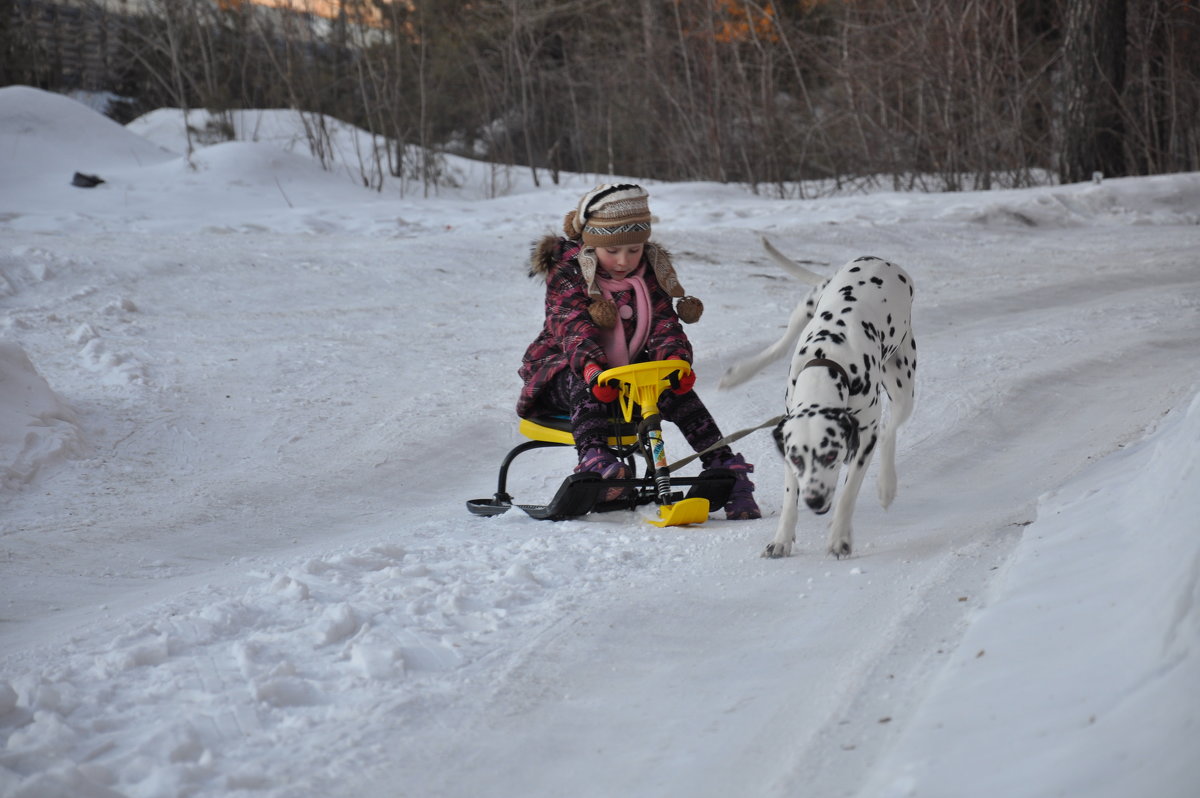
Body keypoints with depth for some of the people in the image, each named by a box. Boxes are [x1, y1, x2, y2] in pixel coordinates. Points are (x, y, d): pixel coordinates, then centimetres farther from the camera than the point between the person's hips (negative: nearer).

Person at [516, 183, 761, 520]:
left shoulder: (649, 272, 4)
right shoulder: (566, 272, -10)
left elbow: (664, 322, -8)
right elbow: (573, 327, -26)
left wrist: (675, 357, -33)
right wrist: (592, 367, -48)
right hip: (563, 371, -4)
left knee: (678, 392, -22)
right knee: (582, 383, -39)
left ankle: (724, 467, -22)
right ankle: (593, 460, -58)